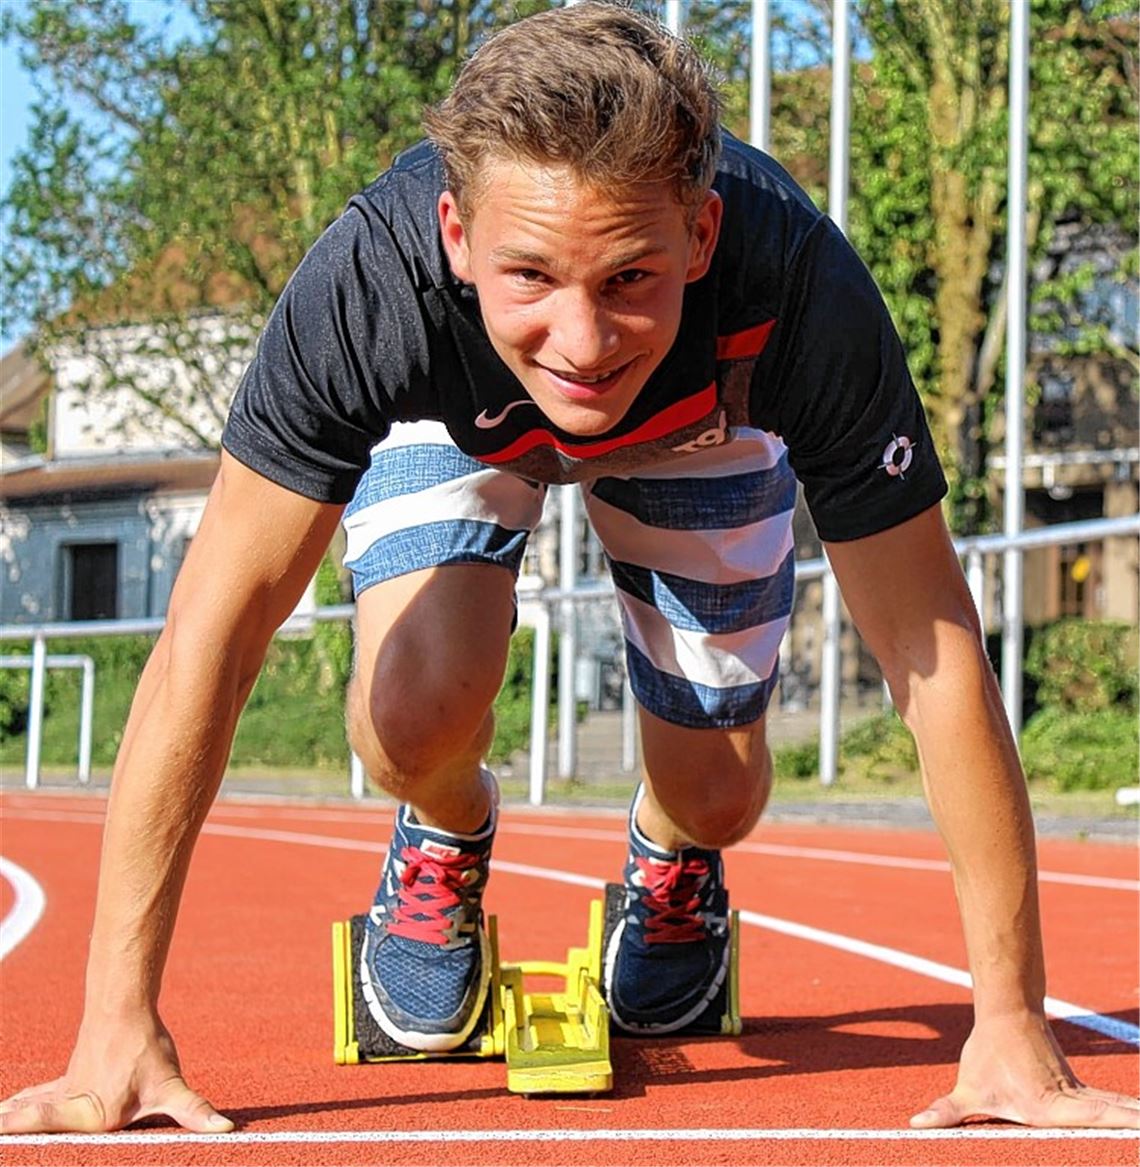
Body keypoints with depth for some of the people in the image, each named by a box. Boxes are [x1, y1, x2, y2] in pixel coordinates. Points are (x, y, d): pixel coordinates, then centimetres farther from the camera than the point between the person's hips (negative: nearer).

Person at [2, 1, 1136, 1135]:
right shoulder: (369, 285, -44)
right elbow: (211, 635, -40)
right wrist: (118, 1024, -42)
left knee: (717, 795, -5)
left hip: (697, 420, 1)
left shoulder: (802, 291, -43)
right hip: (455, 415, -1)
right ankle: (446, 836, 12)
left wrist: (1011, 1028, -34)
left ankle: (670, 858, 34)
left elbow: (933, 649, -35)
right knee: (418, 718, -26)